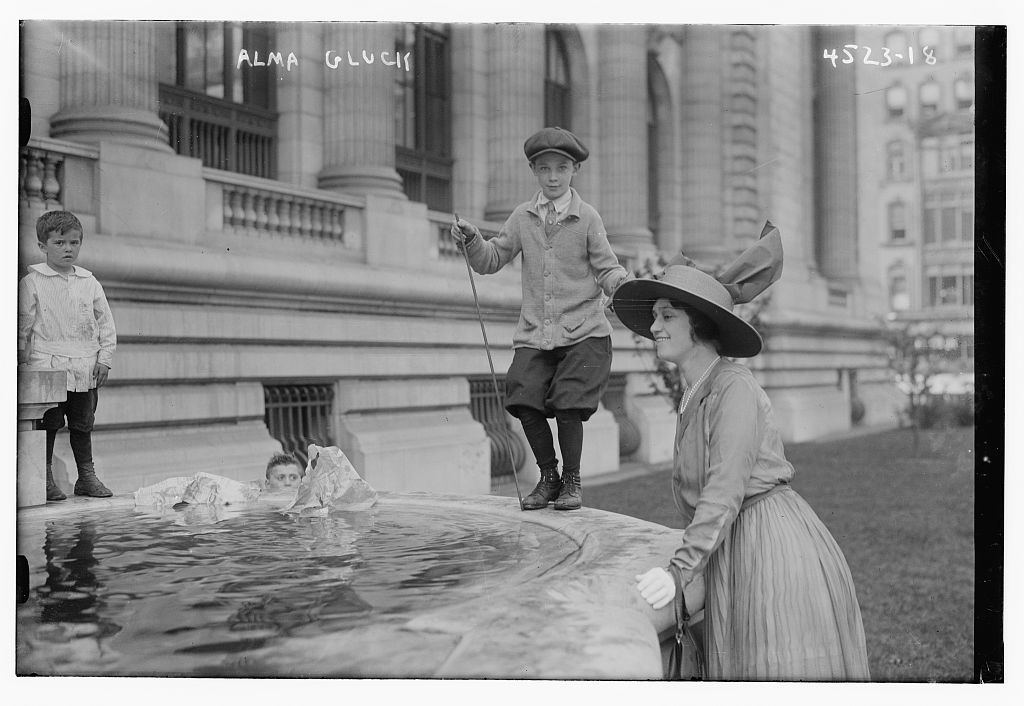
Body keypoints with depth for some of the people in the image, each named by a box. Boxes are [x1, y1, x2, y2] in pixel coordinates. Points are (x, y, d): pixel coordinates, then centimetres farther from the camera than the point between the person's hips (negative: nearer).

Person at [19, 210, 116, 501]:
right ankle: (45, 478, 11)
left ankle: (87, 476, 20)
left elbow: (106, 323, 10)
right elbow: (22, 326, 0)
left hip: (85, 371, 3)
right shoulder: (31, 282, -1)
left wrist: (104, 358, 3)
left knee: (83, 424, 11)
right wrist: (23, 362, -3)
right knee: (48, 424, 1)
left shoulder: (89, 283, 8)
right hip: (47, 368, -3)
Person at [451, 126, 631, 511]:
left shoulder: (587, 217, 0)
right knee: (526, 404, -8)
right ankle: (548, 476, 16)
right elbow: (490, 261, 10)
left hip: (583, 332, -3)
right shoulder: (523, 217, 8)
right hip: (534, 333, 3)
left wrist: (624, 282, -22)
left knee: (567, 407, -12)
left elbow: (607, 269, -1)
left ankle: (571, 481, 12)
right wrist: (471, 240, -8)